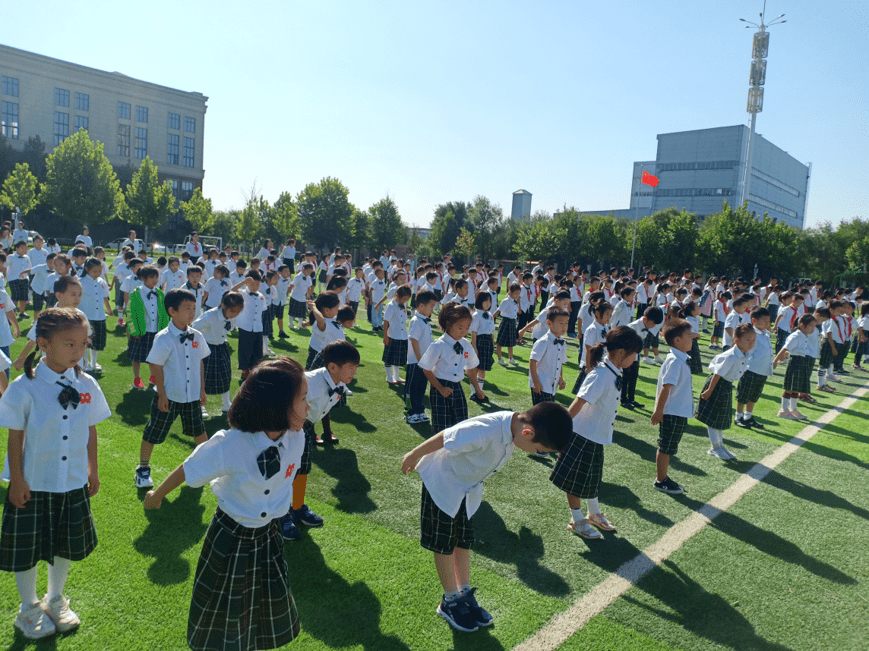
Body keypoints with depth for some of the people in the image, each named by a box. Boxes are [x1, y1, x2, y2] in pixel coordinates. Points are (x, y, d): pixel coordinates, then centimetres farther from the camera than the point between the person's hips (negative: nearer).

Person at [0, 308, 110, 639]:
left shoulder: (87, 385, -6)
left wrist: (93, 470, 9)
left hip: (73, 483, 3)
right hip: (33, 485, -3)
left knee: (66, 545, 18)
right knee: (28, 548, 13)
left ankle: (56, 600, 42)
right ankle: (29, 608, 37)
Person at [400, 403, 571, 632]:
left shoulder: (514, 426, -15)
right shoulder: (485, 432, -41)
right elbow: (442, 439, -28)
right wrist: (413, 456, -12)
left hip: (468, 488, 7)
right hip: (442, 482, -7)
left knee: (464, 542, 17)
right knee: (444, 545, 8)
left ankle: (465, 594, 32)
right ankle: (450, 602, 24)